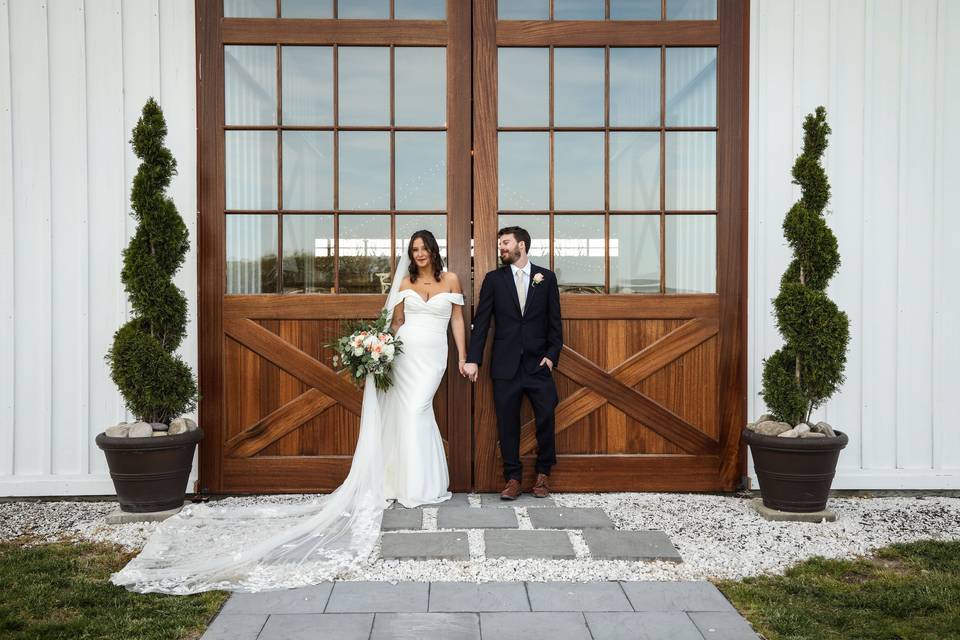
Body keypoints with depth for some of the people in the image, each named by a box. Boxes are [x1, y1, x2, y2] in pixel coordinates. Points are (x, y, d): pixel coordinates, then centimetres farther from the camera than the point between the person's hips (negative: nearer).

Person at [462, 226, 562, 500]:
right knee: (507, 423, 4)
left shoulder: (546, 277, 6)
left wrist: (552, 355, -3)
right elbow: (481, 322, 1)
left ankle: (543, 473, 17)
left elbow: (555, 321, 7)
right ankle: (513, 477, 15)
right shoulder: (493, 279, 5)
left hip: (538, 363, 0)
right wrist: (473, 359, -6)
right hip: (506, 364, 0)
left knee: (546, 418, -2)